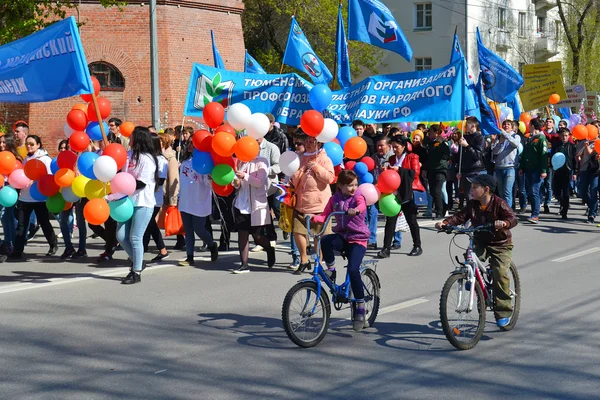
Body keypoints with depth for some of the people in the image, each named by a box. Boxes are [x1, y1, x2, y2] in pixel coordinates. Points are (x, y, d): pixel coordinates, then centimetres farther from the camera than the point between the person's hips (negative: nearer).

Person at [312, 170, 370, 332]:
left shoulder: (358, 197, -5)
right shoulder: (334, 199, 7)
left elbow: (362, 206, -28)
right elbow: (325, 216, 7)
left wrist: (355, 210, -52)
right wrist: (314, 218, -14)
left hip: (357, 239, -3)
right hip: (341, 236, 3)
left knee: (353, 270, -21)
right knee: (326, 240, -32)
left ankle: (360, 309, -9)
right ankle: (331, 269, -8)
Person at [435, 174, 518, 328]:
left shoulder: (499, 204, -15)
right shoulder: (472, 204, 0)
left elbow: (513, 218, -26)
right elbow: (460, 217, -8)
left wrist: (504, 223, -49)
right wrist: (445, 223, -26)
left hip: (500, 244, -5)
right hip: (480, 243, 5)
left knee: (500, 272, -21)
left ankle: (503, 313, -12)